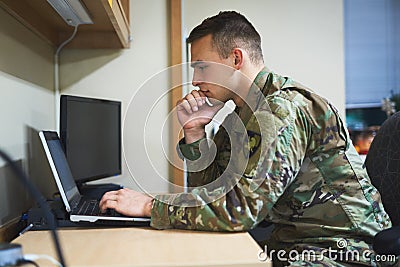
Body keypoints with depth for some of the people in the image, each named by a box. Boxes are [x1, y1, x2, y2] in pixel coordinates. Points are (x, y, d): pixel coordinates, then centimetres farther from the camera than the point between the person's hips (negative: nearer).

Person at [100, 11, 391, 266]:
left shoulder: (284, 108, -20)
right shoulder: (241, 117, 8)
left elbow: (243, 205, -28)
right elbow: (209, 190, 9)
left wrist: (150, 206, -21)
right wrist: (194, 133, -4)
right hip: (287, 241, 8)